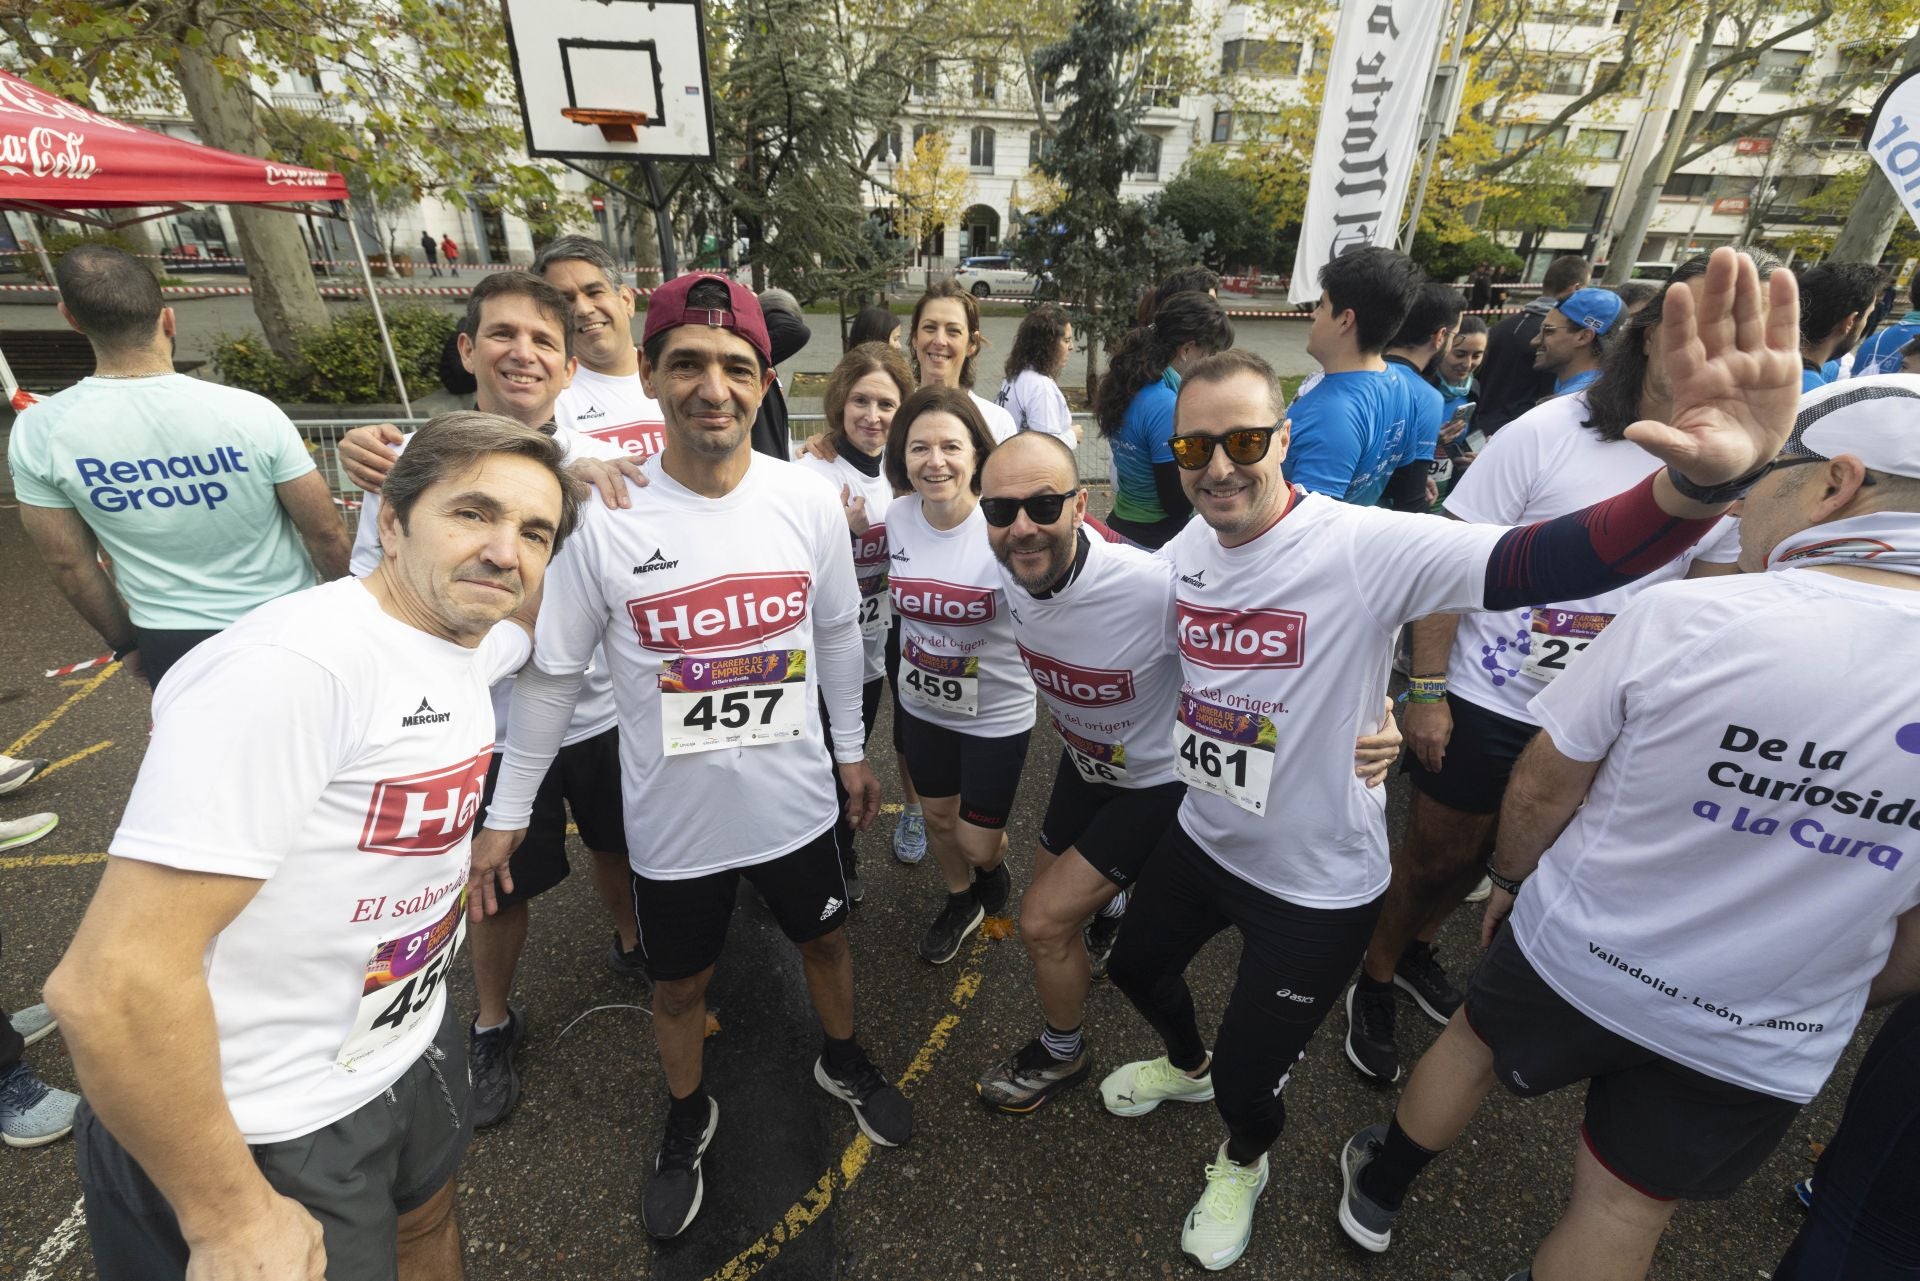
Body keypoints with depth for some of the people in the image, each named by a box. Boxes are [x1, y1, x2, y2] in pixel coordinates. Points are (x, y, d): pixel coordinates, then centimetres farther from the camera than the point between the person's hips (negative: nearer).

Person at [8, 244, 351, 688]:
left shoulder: (38, 434, -10)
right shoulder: (249, 413, -20)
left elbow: (68, 563, -1)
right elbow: (325, 533, -14)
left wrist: (123, 642, 15)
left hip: (170, 640, 3)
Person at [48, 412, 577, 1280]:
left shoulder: (468, 644, -4)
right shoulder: (291, 664, -30)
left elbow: (541, 600, 21)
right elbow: (113, 985, -30)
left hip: (409, 1050, 8)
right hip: (260, 1135, -7)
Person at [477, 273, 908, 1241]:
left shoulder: (810, 501, -11)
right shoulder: (603, 517, -17)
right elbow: (550, 672, -6)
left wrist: (851, 749, 11)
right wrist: (506, 813, 1)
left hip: (797, 802, 2)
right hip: (673, 821, -1)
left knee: (823, 940, 24)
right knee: (679, 985, 21)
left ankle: (843, 1063, 56)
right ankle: (687, 1119, 53)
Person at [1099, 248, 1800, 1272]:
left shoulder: (1363, 548, -26)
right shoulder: (1181, 553, -6)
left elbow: (1547, 562, -39)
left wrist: (1698, 481, -57)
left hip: (1317, 881, -5)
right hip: (1200, 835, 6)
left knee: (1250, 1073, 14)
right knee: (1135, 966, 27)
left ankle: (1243, 1163, 53)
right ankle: (1186, 1065, 63)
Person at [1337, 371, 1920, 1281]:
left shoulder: (1685, 615, -25)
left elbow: (1540, 787, -15)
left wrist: (1511, 880, 5)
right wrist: (1838, 999, 13)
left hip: (1572, 954, -1)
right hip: (1761, 1042, 2)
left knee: (1469, 1041, 27)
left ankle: (1378, 1192, 50)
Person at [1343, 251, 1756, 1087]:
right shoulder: (1546, 434, -16)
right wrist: (1427, 691, -16)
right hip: (1484, 700, -4)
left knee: (1493, 853, 22)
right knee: (1436, 854, 10)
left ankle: (1417, 947, 47)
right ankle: (1374, 980, 34)